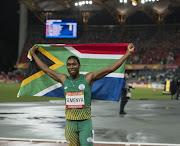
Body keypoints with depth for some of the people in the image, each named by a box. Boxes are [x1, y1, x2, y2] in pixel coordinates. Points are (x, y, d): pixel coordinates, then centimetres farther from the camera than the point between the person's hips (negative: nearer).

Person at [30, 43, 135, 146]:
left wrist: (128, 53, -9)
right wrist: (33, 54, 24)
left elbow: (110, 69, -6)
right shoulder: (64, 79, 6)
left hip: (85, 122, -3)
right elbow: (45, 69, 16)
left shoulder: (88, 78, -3)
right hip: (70, 122, 3)